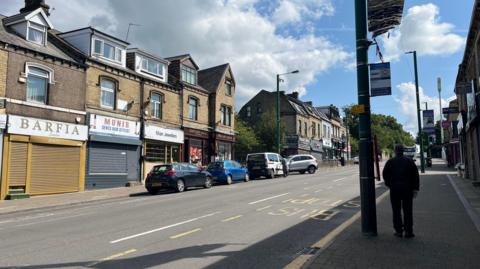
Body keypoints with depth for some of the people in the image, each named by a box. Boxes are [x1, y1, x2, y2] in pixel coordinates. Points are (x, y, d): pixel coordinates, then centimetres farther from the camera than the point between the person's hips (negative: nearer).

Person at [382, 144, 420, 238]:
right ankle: (408, 231, 6)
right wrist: (415, 188, 4)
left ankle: (398, 230, 7)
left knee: (396, 211, 6)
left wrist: (389, 184, 15)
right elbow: (415, 175, 3)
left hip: (394, 188, -1)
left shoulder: (390, 162, 2)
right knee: (408, 210, 5)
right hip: (407, 188, 1)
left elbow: (385, 175, 2)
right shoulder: (409, 161, 5)